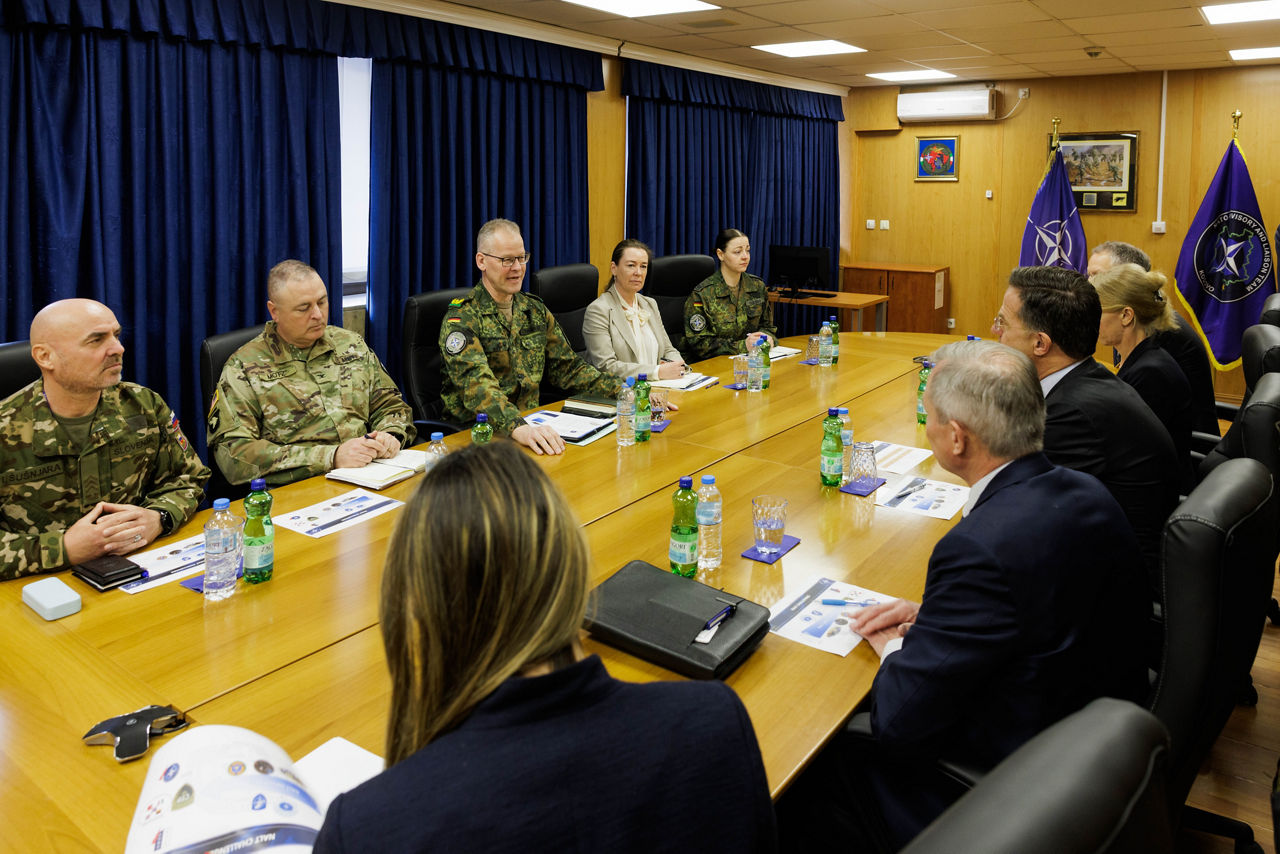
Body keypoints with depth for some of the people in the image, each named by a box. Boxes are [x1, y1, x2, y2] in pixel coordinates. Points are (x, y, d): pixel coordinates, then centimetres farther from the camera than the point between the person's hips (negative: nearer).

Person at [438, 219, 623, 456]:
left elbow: (567, 366, 14)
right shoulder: (461, 319, -10)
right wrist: (518, 428, -43)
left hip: (530, 424, 6)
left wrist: (620, 389, -2)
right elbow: (476, 383, -26)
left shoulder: (536, 311, 12)